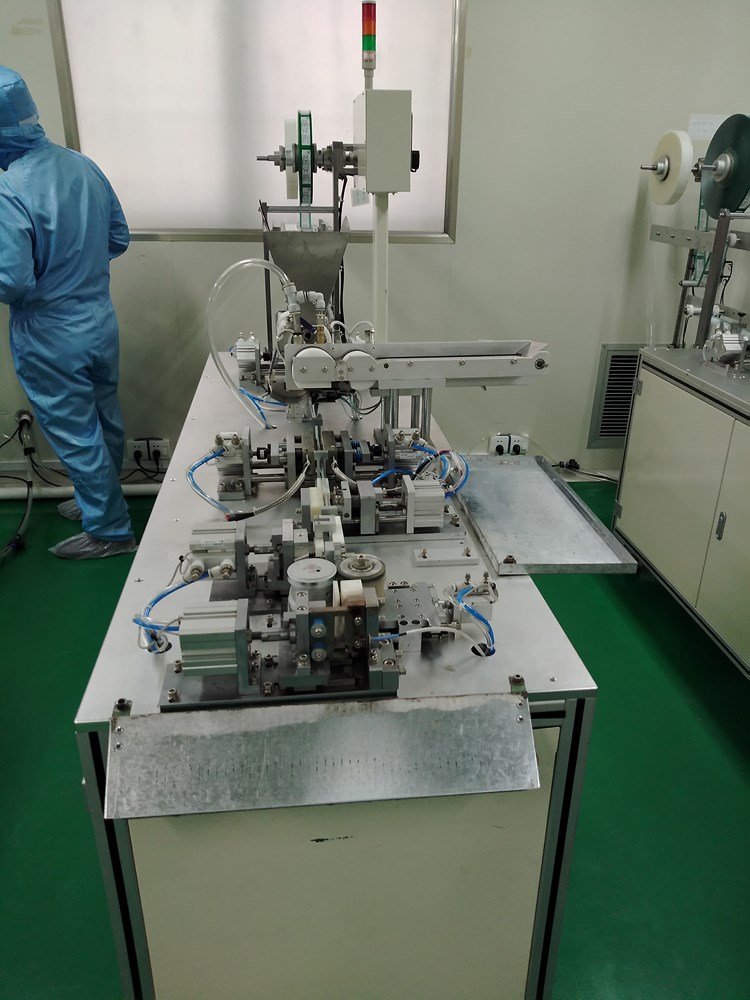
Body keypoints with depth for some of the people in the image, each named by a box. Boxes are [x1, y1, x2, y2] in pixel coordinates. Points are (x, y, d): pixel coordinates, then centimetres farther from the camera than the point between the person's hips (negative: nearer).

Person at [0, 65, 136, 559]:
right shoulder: (83, 166, -2)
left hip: (51, 340, -7)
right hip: (101, 321, 7)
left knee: (75, 434, 8)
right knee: (105, 420, 21)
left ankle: (109, 529, 20)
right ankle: (101, 497, 42)